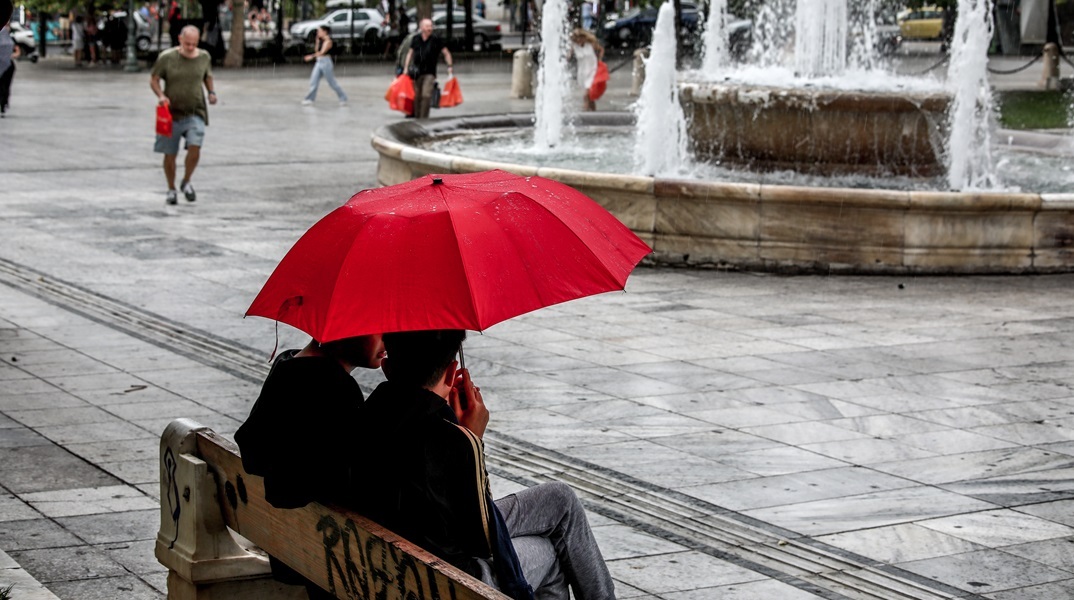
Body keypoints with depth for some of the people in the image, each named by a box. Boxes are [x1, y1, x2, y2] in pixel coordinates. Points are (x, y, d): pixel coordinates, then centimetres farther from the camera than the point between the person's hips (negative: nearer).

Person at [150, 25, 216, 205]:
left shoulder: (204, 57, 2)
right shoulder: (167, 58, -7)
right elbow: (153, 80, 1)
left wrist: (211, 92, 2)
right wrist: (160, 95, -17)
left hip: (195, 112, 1)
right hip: (172, 112, -1)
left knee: (195, 147, -18)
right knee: (170, 154, 6)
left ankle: (186, 182, 6)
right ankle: (171, 190, 26)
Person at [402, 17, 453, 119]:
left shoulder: (436, 40, -3)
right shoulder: (416, 39, 6)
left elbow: (446, 53, 4)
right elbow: (410, 53, 17)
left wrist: (450, 66, -5)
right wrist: (406, 67, 11)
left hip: (430, 73, -3)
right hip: (417, 72, 3)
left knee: (426, 95, -17)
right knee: (417, 96, 5)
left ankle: (424, 117, -14)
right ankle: (417, 117, 16)